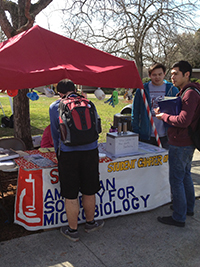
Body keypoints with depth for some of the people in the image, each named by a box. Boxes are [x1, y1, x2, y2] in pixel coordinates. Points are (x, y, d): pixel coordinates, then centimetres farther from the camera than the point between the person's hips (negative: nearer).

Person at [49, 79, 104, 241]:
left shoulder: (55, 107, 4)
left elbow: (55, 133, 11)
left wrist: (58, 153, 25)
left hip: (68, 153, -2)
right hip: (90, 151, 2)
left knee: (70, 195, 8)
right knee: (89, 191, 17)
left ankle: (73, 230, 22)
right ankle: (90, 223, 36)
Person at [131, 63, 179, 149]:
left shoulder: (172, 89, 3)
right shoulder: (142, 89, 2)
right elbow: (135, 112, 6)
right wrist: (136, 132, 1)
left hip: (166, 137, 0)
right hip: (147, 136, 0)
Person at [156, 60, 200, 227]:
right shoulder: (186, 92, 14)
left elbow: (183, 121, -28)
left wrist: (164, 116, -14)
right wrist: (166, 114, 6)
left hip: (180, 144, -11)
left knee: (176, 179, -3)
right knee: (185, 175, 20)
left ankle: (179, 218, 8)